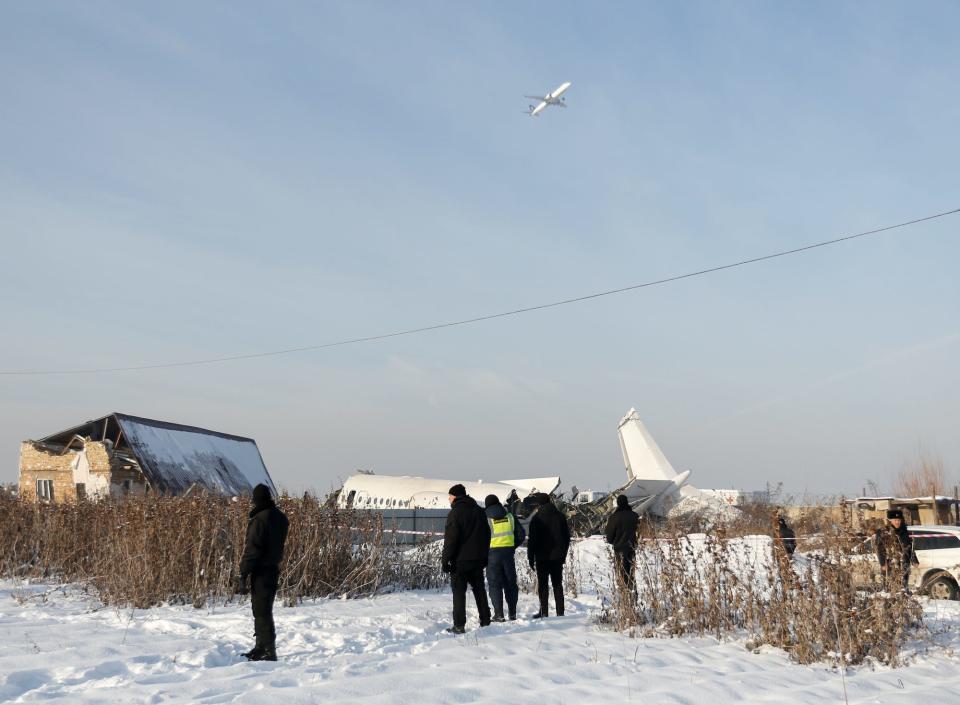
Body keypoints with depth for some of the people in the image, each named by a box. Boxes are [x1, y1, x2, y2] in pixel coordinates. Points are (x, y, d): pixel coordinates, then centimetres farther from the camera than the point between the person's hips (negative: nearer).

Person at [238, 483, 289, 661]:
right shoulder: (281, 518, 7)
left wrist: (243, 575, -15)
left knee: (262, 612, -3)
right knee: (264, 610, 18)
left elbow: (251, 550, -18)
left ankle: (269, 651, -3)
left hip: (261, 571, -8)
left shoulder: (259, 520, -17)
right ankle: (261, 647, 28)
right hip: (274, 569, 8)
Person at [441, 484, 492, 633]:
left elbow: (450, 539, -17)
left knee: (459, 592, -2)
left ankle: (459, 625, -4)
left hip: (461, 560, -6)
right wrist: (484, 555, 20)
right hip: (478, 559, 7)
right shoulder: (479, 511, 10)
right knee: (479, 589, 15)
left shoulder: (455, 512, -12)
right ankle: (485, 620, 18)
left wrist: (445, 560, -13)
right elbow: (487, 535, 15)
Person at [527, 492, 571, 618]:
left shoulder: (537, 518, -8)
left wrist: (531, 558, -1)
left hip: (542, 557, -4)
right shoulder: (560, 516, 6)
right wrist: (563, 555, 17)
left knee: (542, 584, 2)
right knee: (557, 584, 9)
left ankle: (544, 612, -1)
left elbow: (532, 540, -8)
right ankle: (560, 612, 7)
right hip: (557, 557, 4)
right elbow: (567, 537, 11)